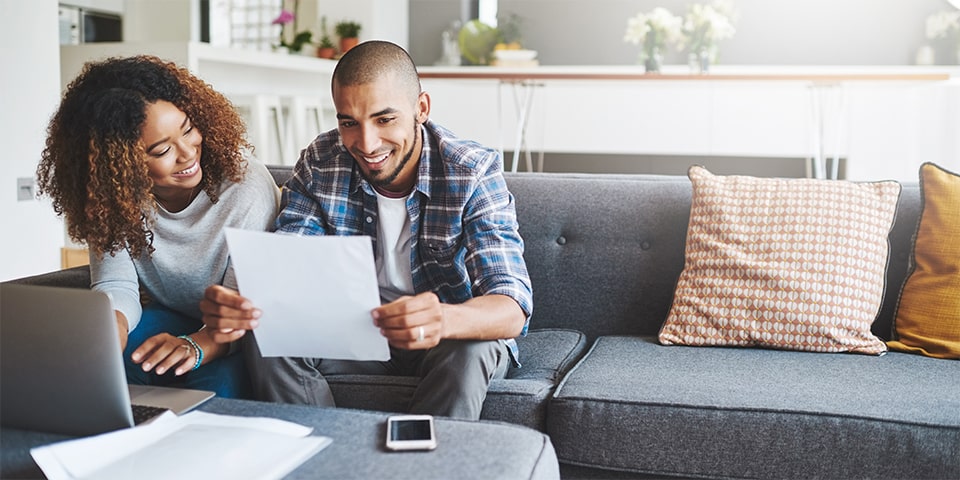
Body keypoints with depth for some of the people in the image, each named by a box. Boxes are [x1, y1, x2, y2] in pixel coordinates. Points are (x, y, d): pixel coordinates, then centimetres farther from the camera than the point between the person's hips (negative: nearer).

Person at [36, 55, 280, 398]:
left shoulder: (246, 187, -24)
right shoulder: (112, 197, -10)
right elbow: (116, 285, -14)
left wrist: (196, 347, -46)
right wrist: (112, 326, -39)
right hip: (171, 319, 4)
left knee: (219, 379, -35)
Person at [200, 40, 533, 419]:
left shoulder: (474, 172, -20)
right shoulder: (319, 164, -9)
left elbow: (512, 310, -30)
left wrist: (443, 319, -55)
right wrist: (238, 307, -40)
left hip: (460, 331, -3)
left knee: (467, 352, -35)